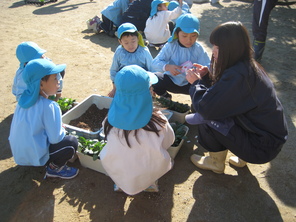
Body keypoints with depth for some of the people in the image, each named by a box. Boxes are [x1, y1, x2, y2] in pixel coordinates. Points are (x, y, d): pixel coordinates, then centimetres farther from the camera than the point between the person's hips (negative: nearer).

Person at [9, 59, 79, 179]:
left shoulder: (24, 98, -3)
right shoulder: (49, 106, -25)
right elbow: (56, 138, -22)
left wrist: (58, 128, 10)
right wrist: (63, 130, 1)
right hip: (33, 156, -8)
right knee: (72, 142, -4)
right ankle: (54, 168, 8)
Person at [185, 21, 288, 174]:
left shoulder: (238, 75, -28)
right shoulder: (248, 66, 2)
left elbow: (206, 107, -28)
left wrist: (196, 83, -11)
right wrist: (206, 77, -2)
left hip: (263, 147, -9)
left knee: (205, 119, -15)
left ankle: (216, 163, 11)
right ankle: (242, 158, 18)